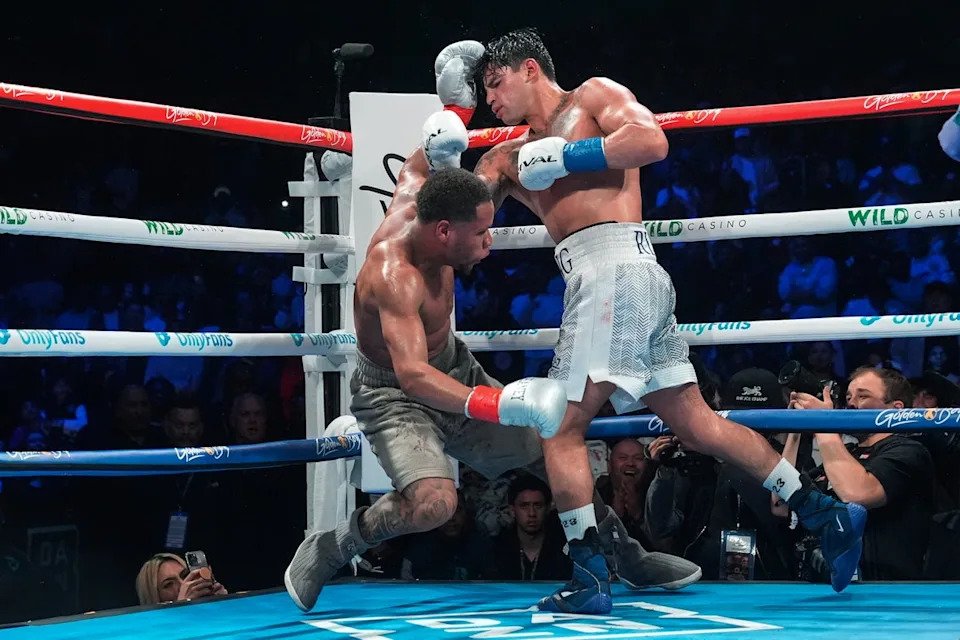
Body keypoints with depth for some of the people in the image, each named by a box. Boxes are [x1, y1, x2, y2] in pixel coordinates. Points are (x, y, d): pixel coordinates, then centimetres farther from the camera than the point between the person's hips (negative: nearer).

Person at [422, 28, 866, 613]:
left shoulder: (593, 96, 8)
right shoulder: (510, 157, 27)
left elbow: (652, 141, -9)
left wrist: (564, 157, -7)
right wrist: (444, 164, 0)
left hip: (614, 266, -8)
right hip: (598, 279, 8)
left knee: (561, 427, -9)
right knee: (696, 422, 8)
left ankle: (590, 577, -10)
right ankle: (827, 513, 10)